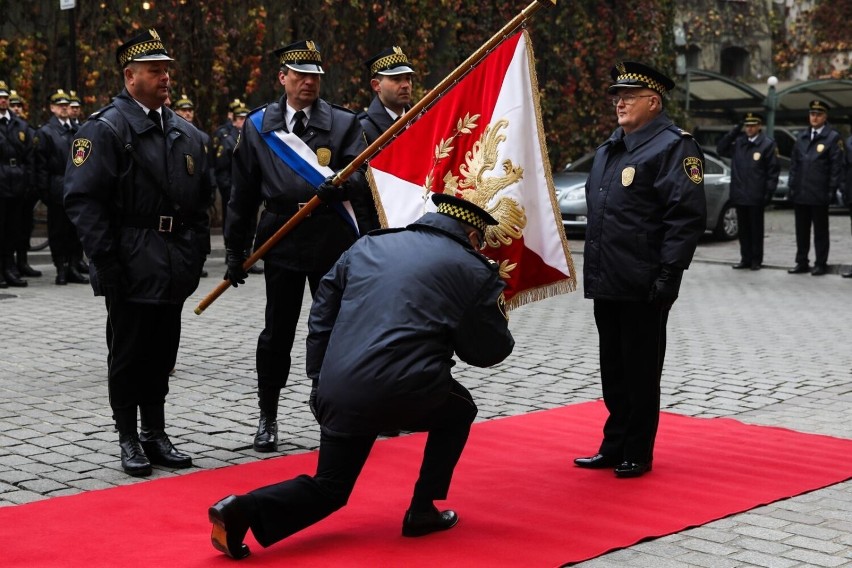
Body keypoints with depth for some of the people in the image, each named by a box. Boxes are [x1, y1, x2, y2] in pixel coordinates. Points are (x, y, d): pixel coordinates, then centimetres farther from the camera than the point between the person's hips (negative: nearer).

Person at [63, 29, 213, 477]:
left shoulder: (186, 134, 14)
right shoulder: (104, 129, -8)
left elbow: (201, 198, 20)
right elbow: (82, 199, -13)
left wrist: (194, 253, 10)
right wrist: (107, 262, -17)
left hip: (174, 267, 6)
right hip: (131, 267, -6)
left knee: (162, 352, 12)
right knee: (128, 353, 3)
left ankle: (156, 435, 23)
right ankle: (129, 440, 13)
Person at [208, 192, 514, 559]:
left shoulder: (367, 246, 20)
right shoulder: (476, 271, 7)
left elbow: (320, 319, 18)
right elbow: (488, 351, 12)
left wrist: (321, 384, 24)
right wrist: (497, 317, 33)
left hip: (338, 395, 4)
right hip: (404, 394, -4)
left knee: (327, 490, 21)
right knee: (459, 409, 30)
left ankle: (244, 510, -4)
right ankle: (422, 511, 23)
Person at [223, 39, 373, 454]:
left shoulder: (344, 123, 5)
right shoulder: (258, 125, 7)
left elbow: (362, 174, -5)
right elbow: (243, 192, 7)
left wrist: (342, 186, -28)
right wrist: (235, 249, 5)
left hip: (333, 242, 0)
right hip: (281, 242, 0)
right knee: (277, 332, 4)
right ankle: (268, 417, 17)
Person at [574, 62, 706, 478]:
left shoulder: (673, 147, -9)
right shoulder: (608, 150, 18)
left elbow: (687, 217, -16)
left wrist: (668, 274, -20)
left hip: (643, 287, -8)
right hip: (606, 284, 8)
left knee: (641, 373, 1)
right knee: (613, 370, 15)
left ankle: (638, 454, 12)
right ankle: (614, 447, 24)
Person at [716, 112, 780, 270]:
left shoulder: (767, 144, -3)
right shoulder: (738, 142, 10)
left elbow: (773, 170, -5)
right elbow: (721, 149, 11)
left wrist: (769, 192, -10)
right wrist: (734, 132, 2)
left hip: (755, 196, -4)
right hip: (739, 194, 4)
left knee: (756, 229, 4)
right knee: (743, 229, 10)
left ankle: (756, 260, 12)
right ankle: (745, 258, 17)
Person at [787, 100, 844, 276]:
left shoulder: (833, 138, -4)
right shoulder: (801, 137, 13)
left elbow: (837, 167, -7)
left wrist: (831, 191, -11)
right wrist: (792, 187, 9)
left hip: (819, 195, -5)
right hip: (800, 194, 5)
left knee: (820, 231, 4)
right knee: (801, 231, 10)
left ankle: (820, 264, 10)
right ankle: (802, 263, 18)